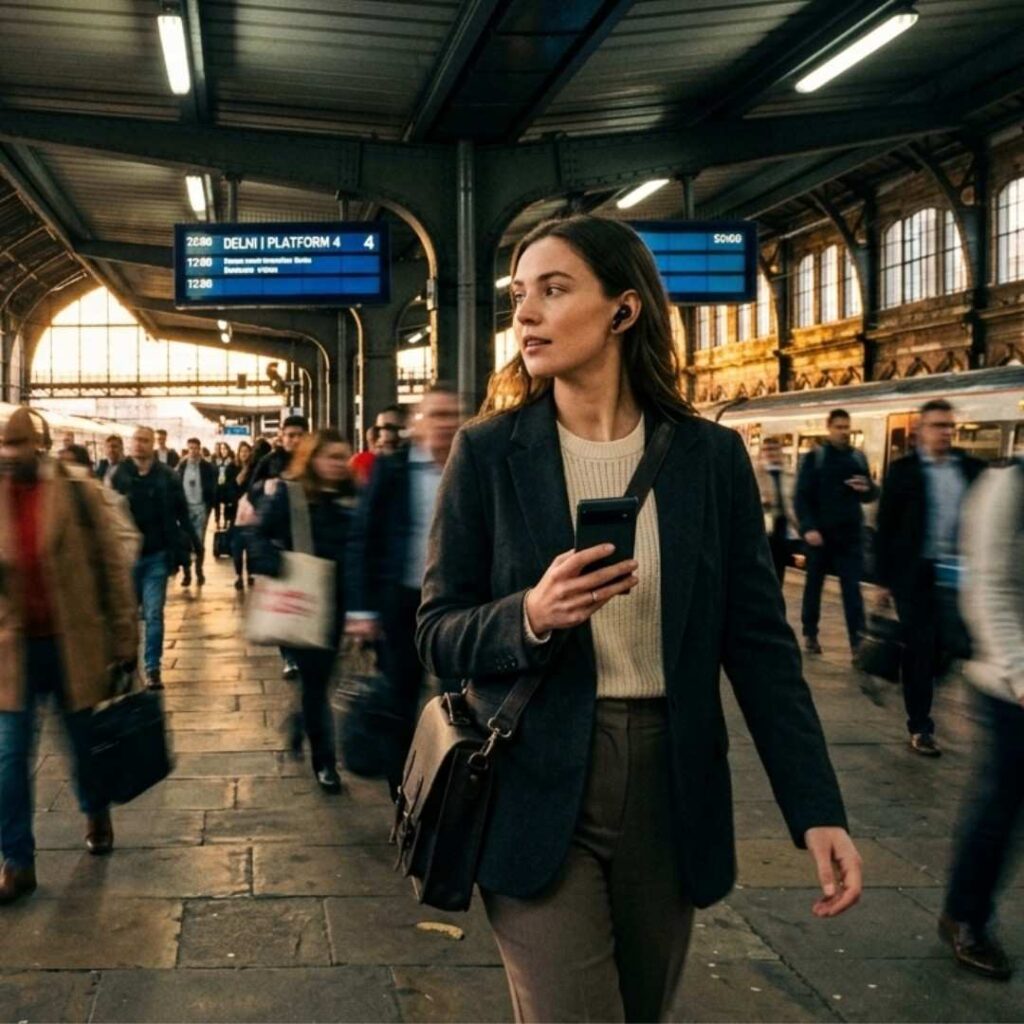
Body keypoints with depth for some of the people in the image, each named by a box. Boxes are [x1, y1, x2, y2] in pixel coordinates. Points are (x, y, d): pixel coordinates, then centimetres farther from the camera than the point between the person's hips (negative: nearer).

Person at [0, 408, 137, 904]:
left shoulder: (77, 493, -6)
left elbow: (110, 566, -4)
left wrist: (123, 639, -4)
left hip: (74, 645, -1)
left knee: (85, 741, 16)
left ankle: (96, 813, 43)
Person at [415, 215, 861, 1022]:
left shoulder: (710, 457, 0)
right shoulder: (488, 454, -3)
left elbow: (760, 643, 1)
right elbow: (438, 636, -1)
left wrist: (817, 808, -7)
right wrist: (529, 617, -22)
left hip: (672, 790, 2)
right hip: (536, 793, -2)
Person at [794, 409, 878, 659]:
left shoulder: (858, 458, 8)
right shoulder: (814, 457, -3)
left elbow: (871, 496, 14)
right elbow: (802, 496, -7)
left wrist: (868, 488, -11)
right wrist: (808, 528, -18)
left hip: (849, 534, 2)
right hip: (820, 533, -2)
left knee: (852, 588, -4)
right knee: (814, 585, 10)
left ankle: (858, 642, -6)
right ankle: (810, 634, 24)